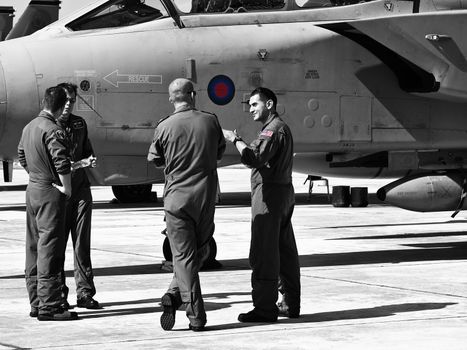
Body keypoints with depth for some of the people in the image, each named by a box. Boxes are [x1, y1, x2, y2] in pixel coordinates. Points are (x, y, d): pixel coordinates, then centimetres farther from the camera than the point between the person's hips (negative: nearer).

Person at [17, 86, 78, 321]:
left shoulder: (29, 127, 10)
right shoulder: (53, 131, -18)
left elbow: (22, 157, 21)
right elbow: (62, 164, -27)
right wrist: (67, 189, -15)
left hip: (33, 189, 9)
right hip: (50, 194, -9)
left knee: (34, 248, 13)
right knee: (50, 249, -7)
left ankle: (36, 303, 19)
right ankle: (48, 306, -7)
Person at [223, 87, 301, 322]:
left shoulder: (274, 129, -12)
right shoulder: (280, 127, 22)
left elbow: (255, 158, -25)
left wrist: (235, 140, -16)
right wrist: (239, 143, 11)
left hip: (269, 194, -11)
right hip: (284, 191, 11)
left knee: (263, 253, -10)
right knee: (285, 250, 13)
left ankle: (265, 308, -10)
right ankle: (290, 304, 19)